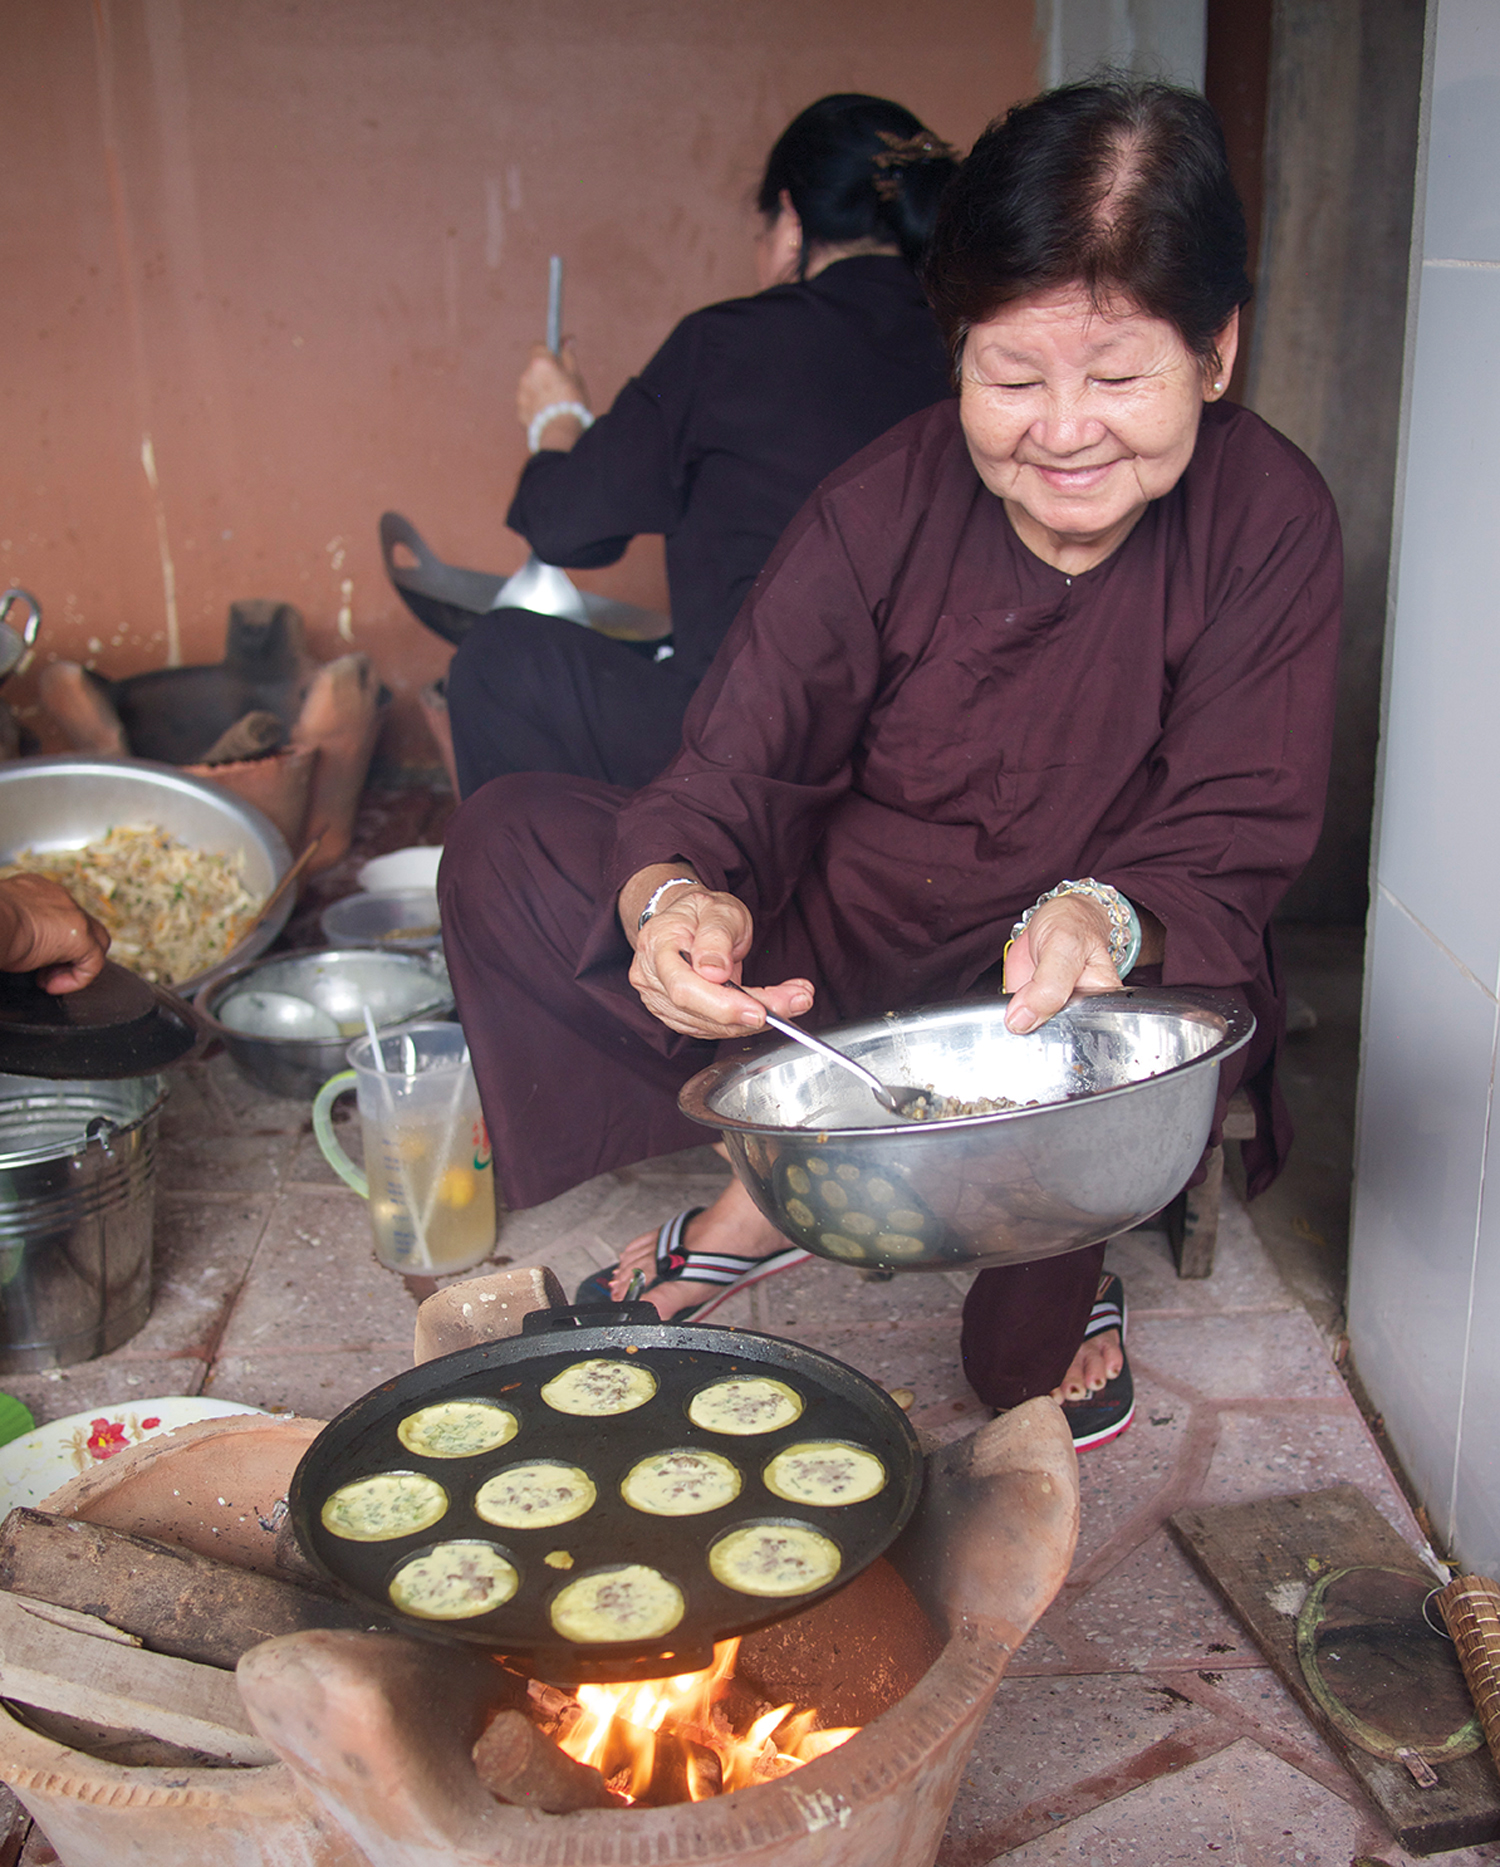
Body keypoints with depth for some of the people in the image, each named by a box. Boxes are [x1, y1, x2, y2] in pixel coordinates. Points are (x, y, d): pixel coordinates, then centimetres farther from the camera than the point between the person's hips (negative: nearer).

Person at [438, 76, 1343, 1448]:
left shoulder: (1269, 525, -13)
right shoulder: (884, 507, -10)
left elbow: (1230, 855, -15)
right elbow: (734, 776, -15)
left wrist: (1106, 919, -38)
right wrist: (677, 897, -39)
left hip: (1098, 986, -1)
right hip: (837, 940, 2)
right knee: (506, 845, -12)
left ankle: (1051, 1296, -4)